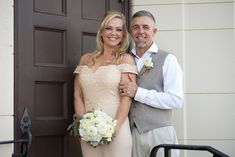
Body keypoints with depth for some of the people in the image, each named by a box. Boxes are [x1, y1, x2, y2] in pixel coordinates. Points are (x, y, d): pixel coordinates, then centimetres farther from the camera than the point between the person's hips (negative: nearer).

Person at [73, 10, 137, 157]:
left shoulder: (125, 59, 0)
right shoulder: (86, 59, 10)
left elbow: (127, 98, -8)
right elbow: (78, 96, 8)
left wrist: (115, 128, -18)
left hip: (116, 130, -3)